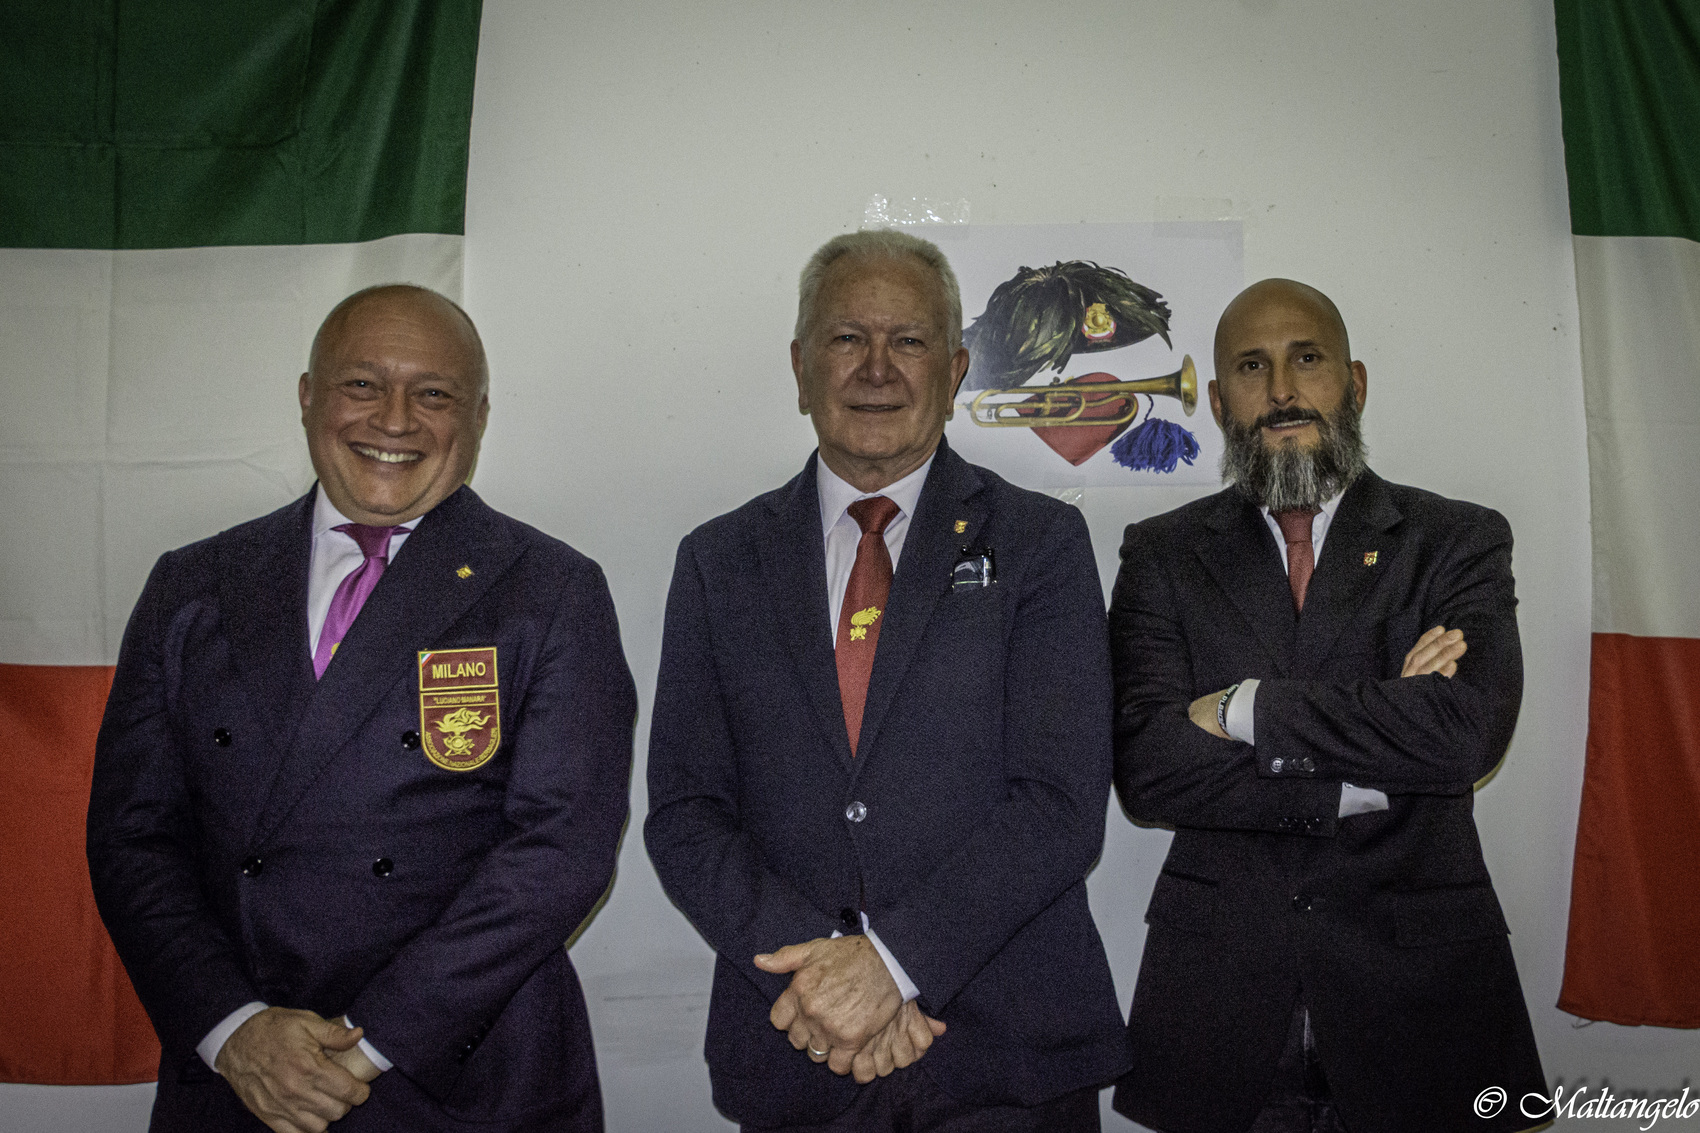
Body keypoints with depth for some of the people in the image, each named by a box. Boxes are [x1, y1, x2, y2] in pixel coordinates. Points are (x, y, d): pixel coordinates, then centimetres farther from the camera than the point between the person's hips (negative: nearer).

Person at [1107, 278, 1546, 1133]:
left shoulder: (1459, 541, 1)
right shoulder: (1162, 555, 1)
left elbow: (1471, 730, -17)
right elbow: (1145, 767, -12)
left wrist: (1246, 708, -14)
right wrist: (1368, 778, -14)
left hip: (1418, 976, 1)